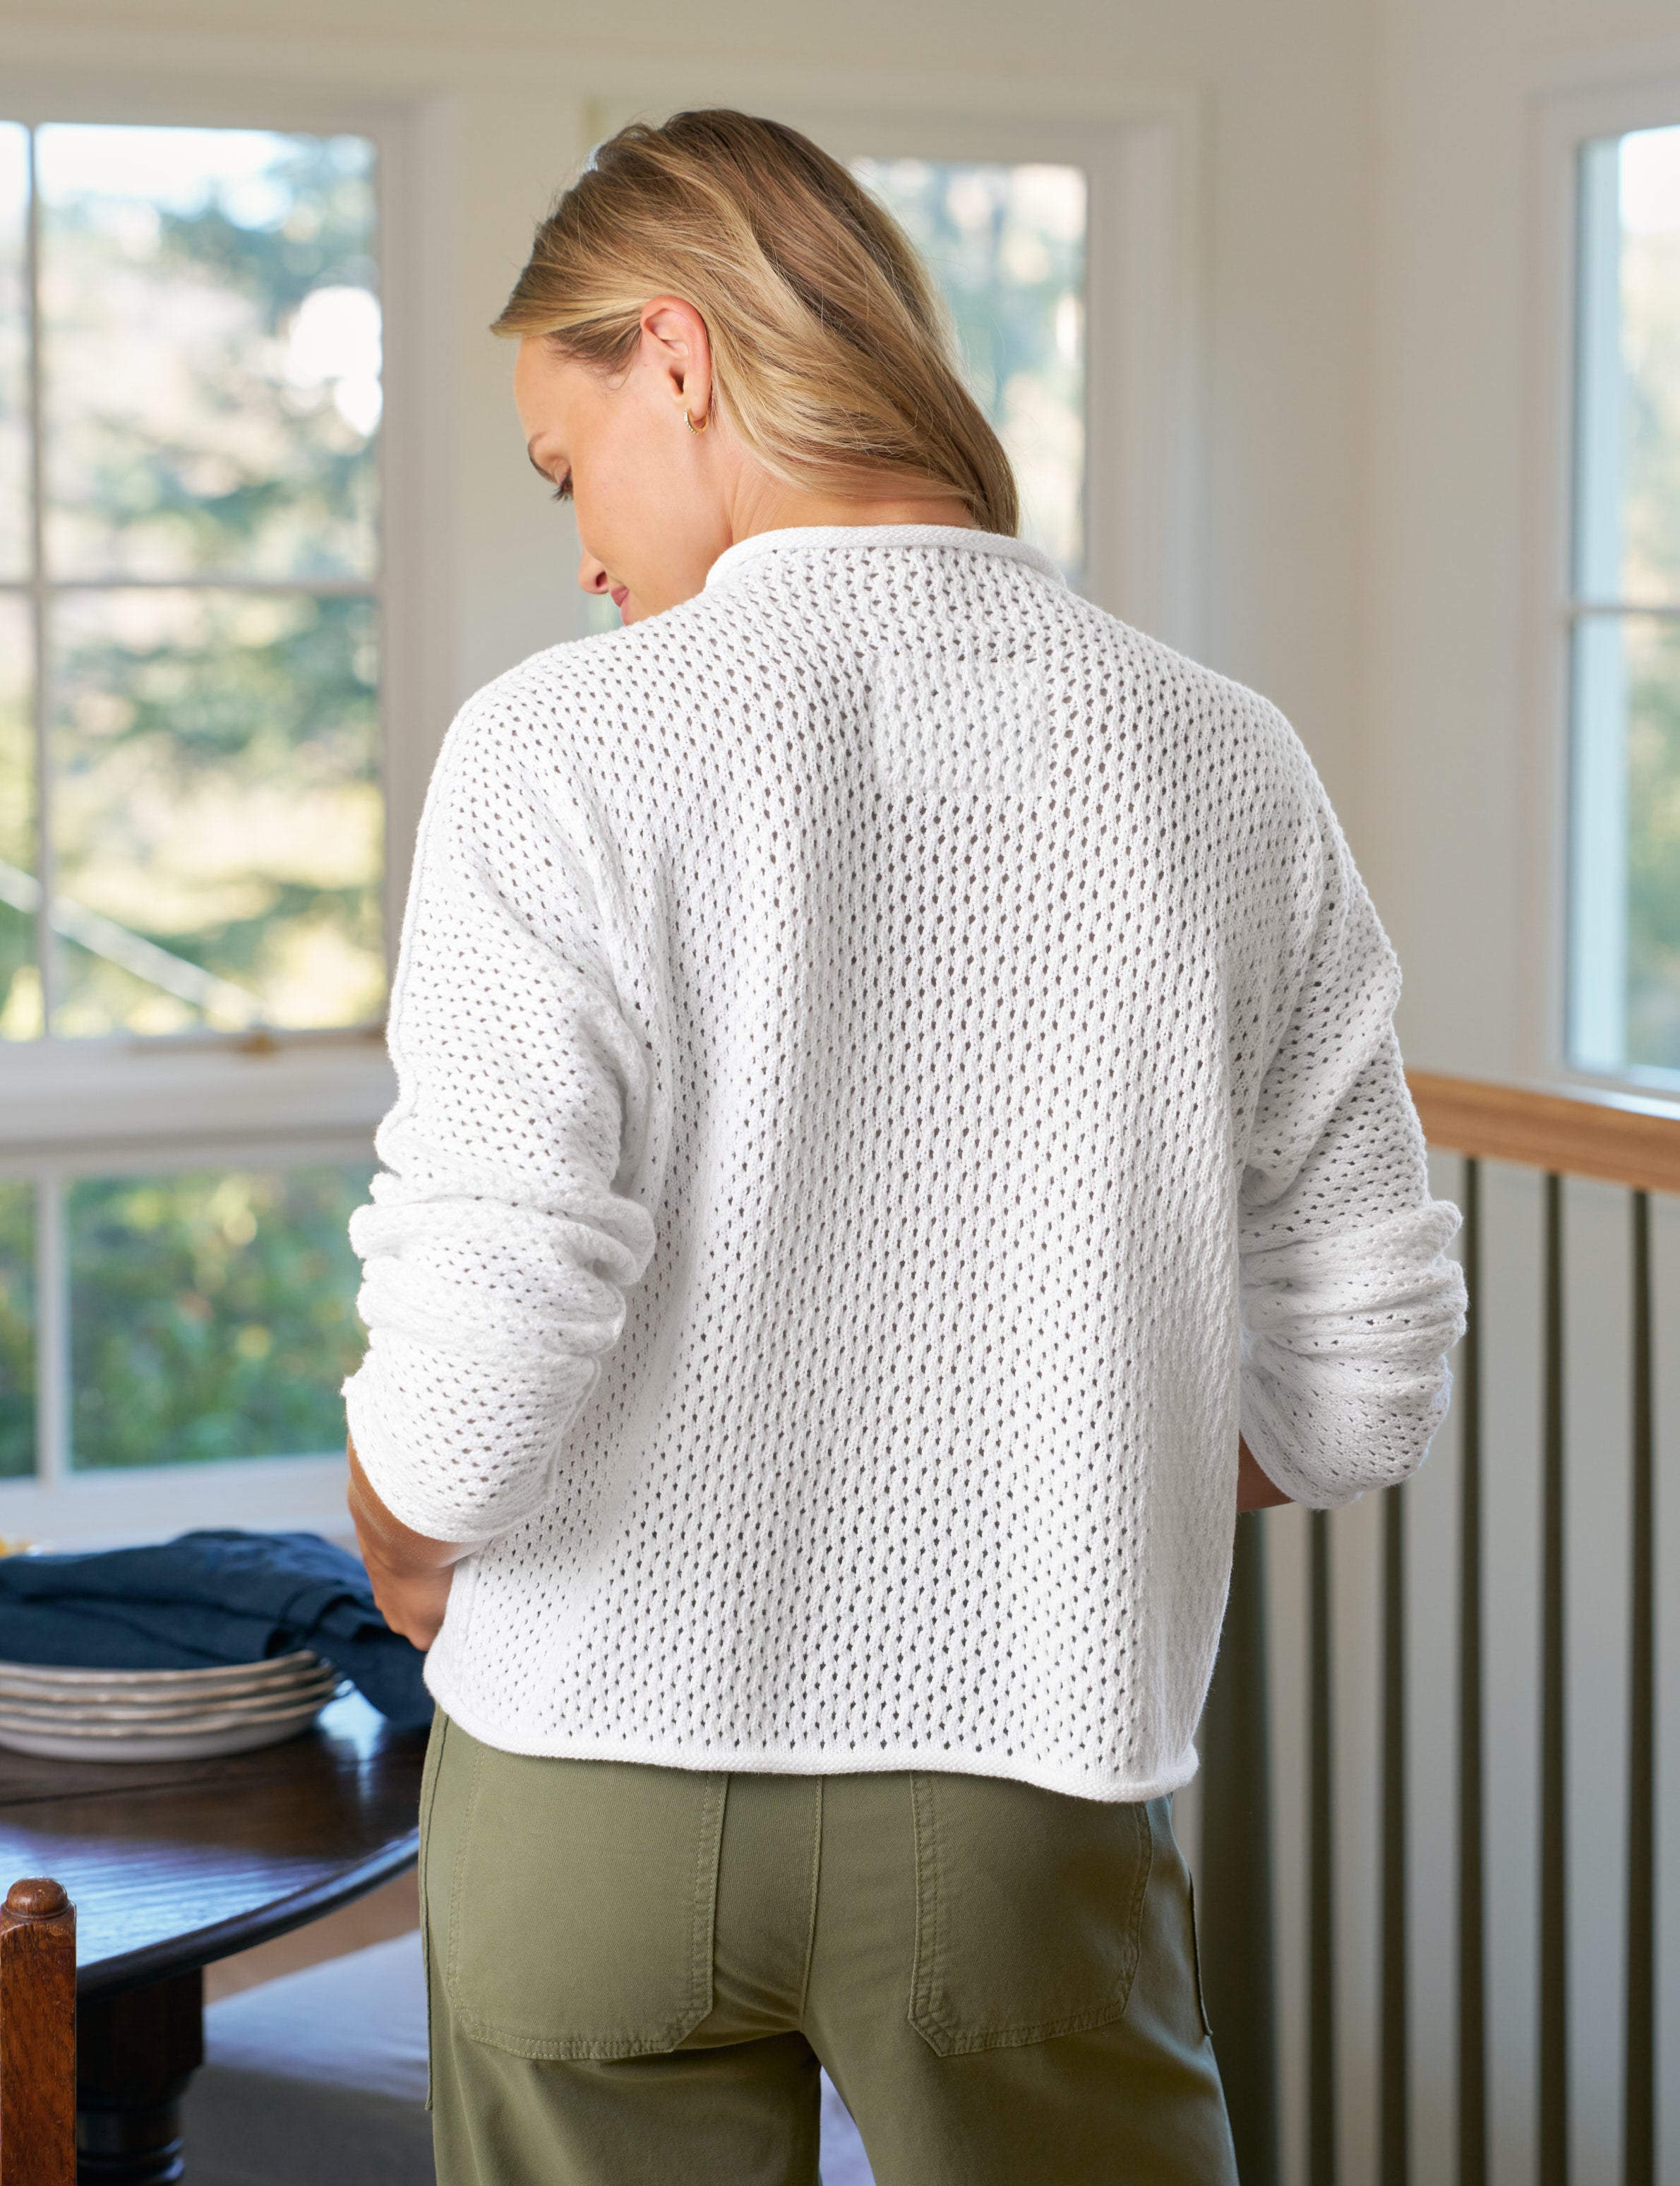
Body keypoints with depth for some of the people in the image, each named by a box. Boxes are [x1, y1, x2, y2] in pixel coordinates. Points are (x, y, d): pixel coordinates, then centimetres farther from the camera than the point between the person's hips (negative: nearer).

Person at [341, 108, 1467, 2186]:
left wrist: (413, 1578, 3)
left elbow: (473, 1381, -19)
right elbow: (1362, 1382, 2)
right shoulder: (1229, 768, -2)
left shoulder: (564, 746, -13)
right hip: (1031, 1788, 2)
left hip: (611, 1777, -2)